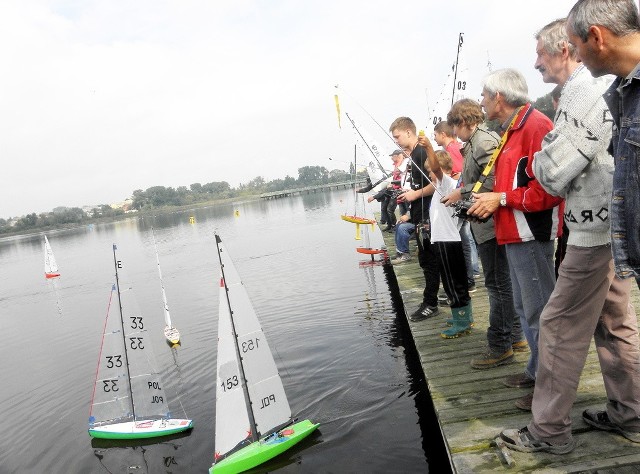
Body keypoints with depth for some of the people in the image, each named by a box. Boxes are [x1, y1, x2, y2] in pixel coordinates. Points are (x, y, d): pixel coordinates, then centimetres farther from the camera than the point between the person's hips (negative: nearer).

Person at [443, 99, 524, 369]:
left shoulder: (484, 141, -14)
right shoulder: (475, 142, 16)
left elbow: (493, 181, -24)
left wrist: (462, 192, -13)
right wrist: (461, 192, 7)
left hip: (490, 225, -10)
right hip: (488, 224, 10)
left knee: (498, 285, -3)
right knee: (502, 283, 17)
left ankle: (500, 347, 6)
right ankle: (515, 336, 28)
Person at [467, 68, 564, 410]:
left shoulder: (536, 125, -14)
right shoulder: (513, 130, 18)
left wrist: (502, 198, -18)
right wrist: (490, 201, 8)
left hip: (531, 234, -11)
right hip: (514, 234, 11)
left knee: (539, 311, -4)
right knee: (524, 308, 17)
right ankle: (537, 371, 29)